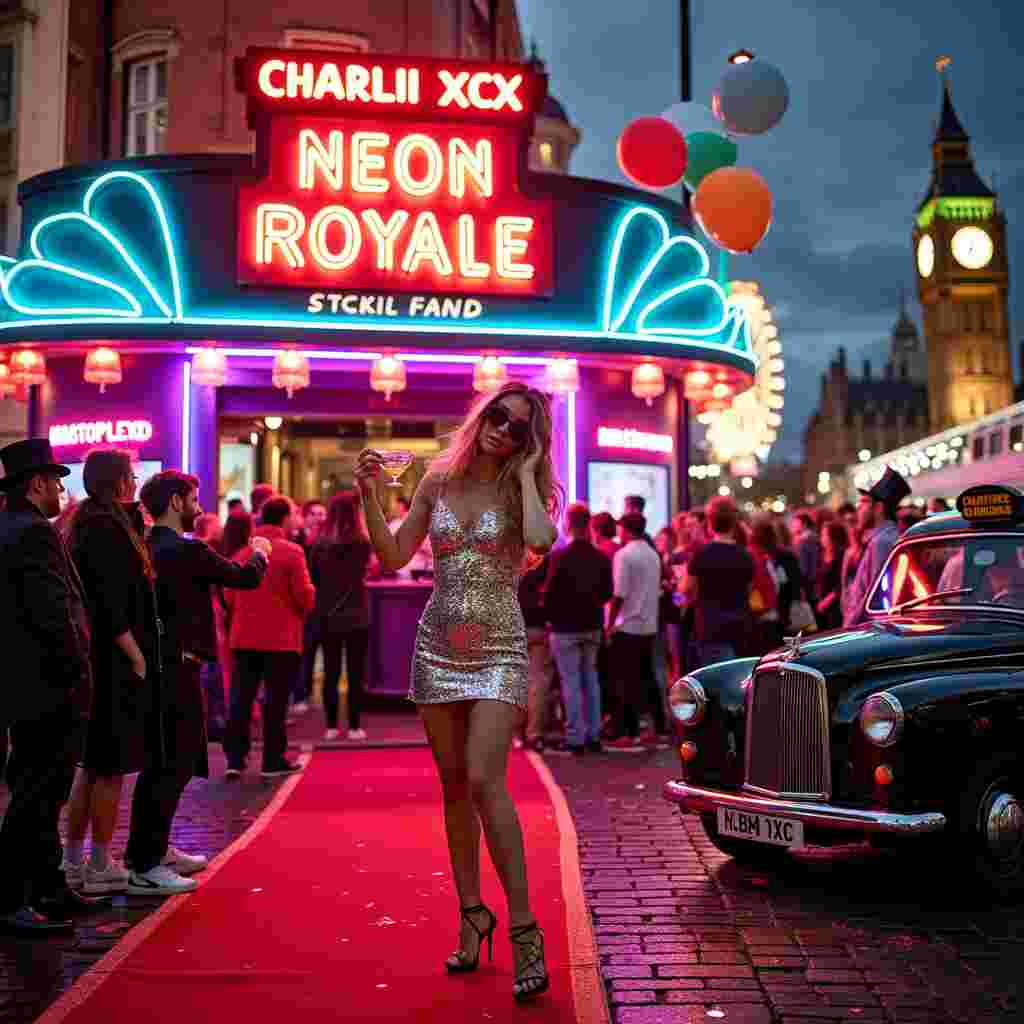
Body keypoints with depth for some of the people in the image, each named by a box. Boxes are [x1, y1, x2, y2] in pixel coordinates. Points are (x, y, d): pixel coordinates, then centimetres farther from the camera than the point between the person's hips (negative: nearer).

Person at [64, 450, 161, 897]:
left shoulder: (86, 525, 14)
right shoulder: (107, 528, -15)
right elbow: (111, 604, -20)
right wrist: (137, 656, -17)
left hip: (96, 659, 10)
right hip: (115, 662, -10)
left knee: (92, 765, 15)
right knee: (111, 767, 0)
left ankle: (73, 861, 23)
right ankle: (99, 868, 8)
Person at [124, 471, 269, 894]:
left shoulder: (147, 548, 8)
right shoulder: (189, 551, -15)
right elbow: (246, 578, -7)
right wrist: (260, 554, 14)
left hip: (155, 665, 9)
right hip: (178, 668, -9)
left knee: (161, 763, 19)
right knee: (174, 765, -3)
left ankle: (154, 849, 31)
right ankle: (145, 867, -2)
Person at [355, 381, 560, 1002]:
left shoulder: (524, 490, -2)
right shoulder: (439, 481, 7)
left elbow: (541, 540, -25)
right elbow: (394, 556, 6)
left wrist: (525, 472, -13)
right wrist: (369, 495, -4)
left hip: (498, 650, -4)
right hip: (438, 648, 4)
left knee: (484, 780, -17)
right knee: (454, 788, 9)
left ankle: (524, 927, -9)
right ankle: (472, 912, 23)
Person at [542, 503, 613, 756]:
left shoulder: (559, 556, -15)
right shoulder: (601, 558, 0)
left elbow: (550, 593, -14)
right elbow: (608, 592, 4)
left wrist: (549, 616, 4)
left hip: (565, 628, -5)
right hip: (592, 626, 5)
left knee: (571, 681, 0)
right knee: (590, 678, 14)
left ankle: (575, 737, 1)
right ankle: (593, 735, 16)